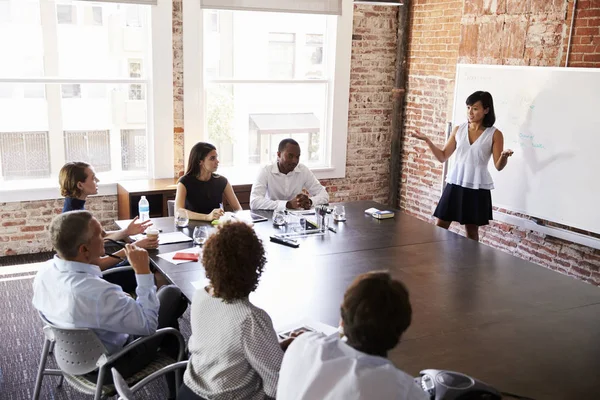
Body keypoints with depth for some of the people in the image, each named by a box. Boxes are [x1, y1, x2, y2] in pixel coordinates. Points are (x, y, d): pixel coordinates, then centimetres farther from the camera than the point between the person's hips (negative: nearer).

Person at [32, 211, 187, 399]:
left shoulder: (44, 270, -16)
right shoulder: (98, 294, -41)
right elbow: (149, 325, -27)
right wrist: (143, 271, -26)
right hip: (107, 366, -7)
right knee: (172, 295, 7)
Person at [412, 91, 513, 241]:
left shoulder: (494, 134, -3)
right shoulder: (458, 130, 6)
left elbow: (498, 166, -5)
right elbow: (443, 157, 8)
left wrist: (504, 156, -27)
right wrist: (427, 140, -4)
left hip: (477, 188, -3)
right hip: (454, 184, 3)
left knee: (471, 231, 7)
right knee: (440, 227, 5)